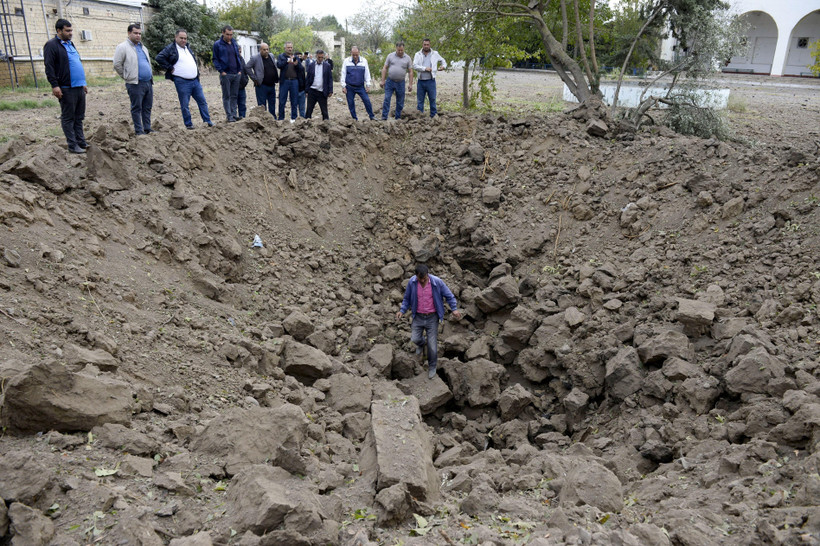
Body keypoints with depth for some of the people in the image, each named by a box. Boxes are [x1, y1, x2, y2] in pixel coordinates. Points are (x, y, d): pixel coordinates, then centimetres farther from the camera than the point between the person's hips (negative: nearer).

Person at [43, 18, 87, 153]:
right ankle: (73, 145, 0)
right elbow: (49, 67, -13)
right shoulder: (52, 45, -6)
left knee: (79, 117, 11)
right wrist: (54, 85, -19)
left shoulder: (70, 44, 21)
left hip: (79, 87, 8)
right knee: (68, 118, -2)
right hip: (66, 89, -8)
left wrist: (83, 83, 26)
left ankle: (81, 142, 18)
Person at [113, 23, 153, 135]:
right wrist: (126, 76, -4)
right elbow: (117, 65, -7)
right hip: (135, 84, -7)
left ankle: (147, 129, 18)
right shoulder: (123, 47, -4)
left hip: (148, 82, 7)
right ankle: (139, 131, 2)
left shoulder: (143, 47, 18)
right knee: (137, 108, -2)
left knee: (147, 107, 10)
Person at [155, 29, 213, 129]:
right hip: (182, 82, -6)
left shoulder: (188, 47, 17)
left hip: (195, 80, 6)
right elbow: (159, 57, -13)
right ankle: (188, 124, 8)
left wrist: (197, 71, 18)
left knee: (202, 101, 7)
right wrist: (170, 68, -12)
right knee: (185, 105, -1)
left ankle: (207, 121, 14)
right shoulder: (170, 48, -4)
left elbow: (194, 60, 31)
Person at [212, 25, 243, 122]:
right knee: (226, 96, -3)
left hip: (236, 74, 5)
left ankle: (234, 115, 11)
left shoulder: (234, 43, 14)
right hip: (225, 74, -5)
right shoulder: (217, 44, -1)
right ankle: (229, 116, -3)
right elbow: (215, 59, -2)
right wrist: (221, 71, -12)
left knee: (234, 96, 6)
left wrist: (240, 70, 8)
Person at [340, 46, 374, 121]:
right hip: (349, 87, 0)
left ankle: (372, 117, 1)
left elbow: (367, 73, 6)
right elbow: (343, 74, 1)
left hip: (360, 86, 0)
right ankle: (354, 119, 14)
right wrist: (343, 86, -3)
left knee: (367, 100, -8)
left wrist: (368, 85, 1)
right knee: (351, 103, 3)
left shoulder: (364, 61, 1)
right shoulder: (346, 61, -1)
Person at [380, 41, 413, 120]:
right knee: (387, 99, -7)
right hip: (390, 81, 0)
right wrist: (383, 80, -2)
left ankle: (398, 118, 17)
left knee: (400, 102, 6)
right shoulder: (390, 56, 2)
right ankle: (384, 117, -5)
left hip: (400, 83, 1)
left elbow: (411, 72, 3)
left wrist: (410, 84, -4)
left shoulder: (407, 58, 2)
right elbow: (385, 68, 4)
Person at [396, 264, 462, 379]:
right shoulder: (411, 282, -13)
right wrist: (402, 310, -8)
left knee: (432, 344, 0)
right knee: (414, 339, -9)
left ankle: (432, 366, 26)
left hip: (432, 317, -2)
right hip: (418, 317, 2)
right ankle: (420, 344, 32)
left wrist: (454, 309, -17)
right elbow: (407, 298, 3)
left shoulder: (437, 282, -18)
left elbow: (449, 296, -6)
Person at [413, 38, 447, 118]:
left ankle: (433, 116, 5)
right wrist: (425, 68, -15)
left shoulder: (435, 54, 9)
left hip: (430, 81, -1)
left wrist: (444, 65, 2)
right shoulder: (418, 54, 6)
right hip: (420, 81, 1)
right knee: (420, 100, 5)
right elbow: (414, 65, -7)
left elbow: (442, 60, 24)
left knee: (432, 99, -1)